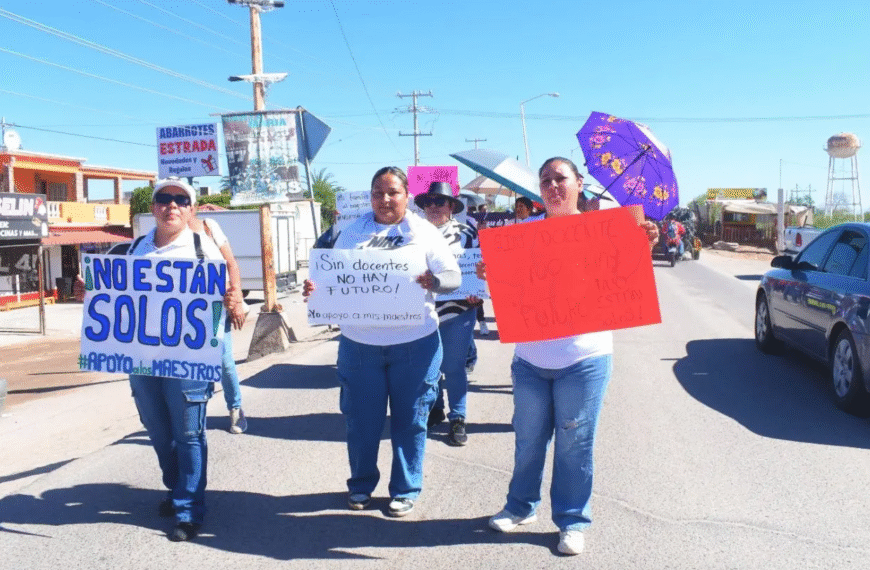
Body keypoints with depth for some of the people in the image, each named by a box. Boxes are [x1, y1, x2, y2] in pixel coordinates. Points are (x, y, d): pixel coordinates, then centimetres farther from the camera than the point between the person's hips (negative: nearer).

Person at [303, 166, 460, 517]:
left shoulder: (425, 233, 2)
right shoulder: (351, 234, 8)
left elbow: (454, 276, -3)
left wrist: (432, 281, -25)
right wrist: (316, 288, -15)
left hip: (414, 343, -1)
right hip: (359, 344, 2)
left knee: (409, 419, 8)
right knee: (361, 419, 10)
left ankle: (405, 490, 24)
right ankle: (360, 484, 31)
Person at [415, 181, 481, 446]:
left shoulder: (466, 233, 1)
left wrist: (477, 293, -12)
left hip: (457, 312, -3)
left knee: (453, 367, 1)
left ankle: (457, 419, 16)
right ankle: (434, 409, 32)